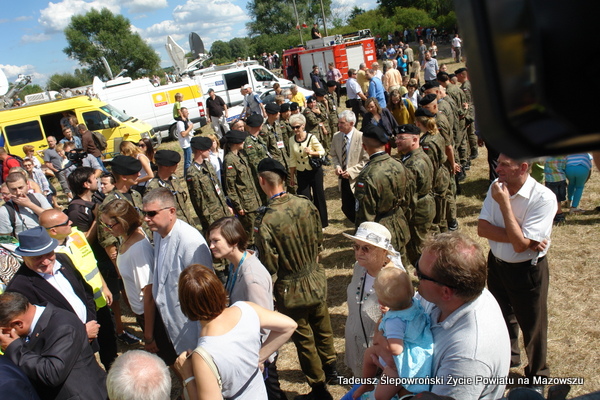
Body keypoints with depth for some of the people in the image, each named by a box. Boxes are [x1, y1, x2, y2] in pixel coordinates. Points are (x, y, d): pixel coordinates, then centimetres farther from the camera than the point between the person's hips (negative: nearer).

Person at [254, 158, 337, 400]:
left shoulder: (265, 221, -29)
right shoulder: (306, 205, -13)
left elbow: (270, 267, -20)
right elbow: (319, 240, 1)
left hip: (292, 291, -5)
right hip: (316, 279, 5)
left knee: (304, 339, 16)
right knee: (322, 328, 27)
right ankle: (330, 368, 52)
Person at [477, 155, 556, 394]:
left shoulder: (543, 198, -26)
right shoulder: (497, 187, -9)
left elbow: (520, 244, -30)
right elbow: (482, 228, -13)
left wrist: (504, 203, -31)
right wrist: (517, 237, -26)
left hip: (527, 270, -5)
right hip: (496, 263, 5)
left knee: (532, 326, 14)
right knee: (502, 317, 25)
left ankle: (536, 378, 40)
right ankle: (507, 359, 53)